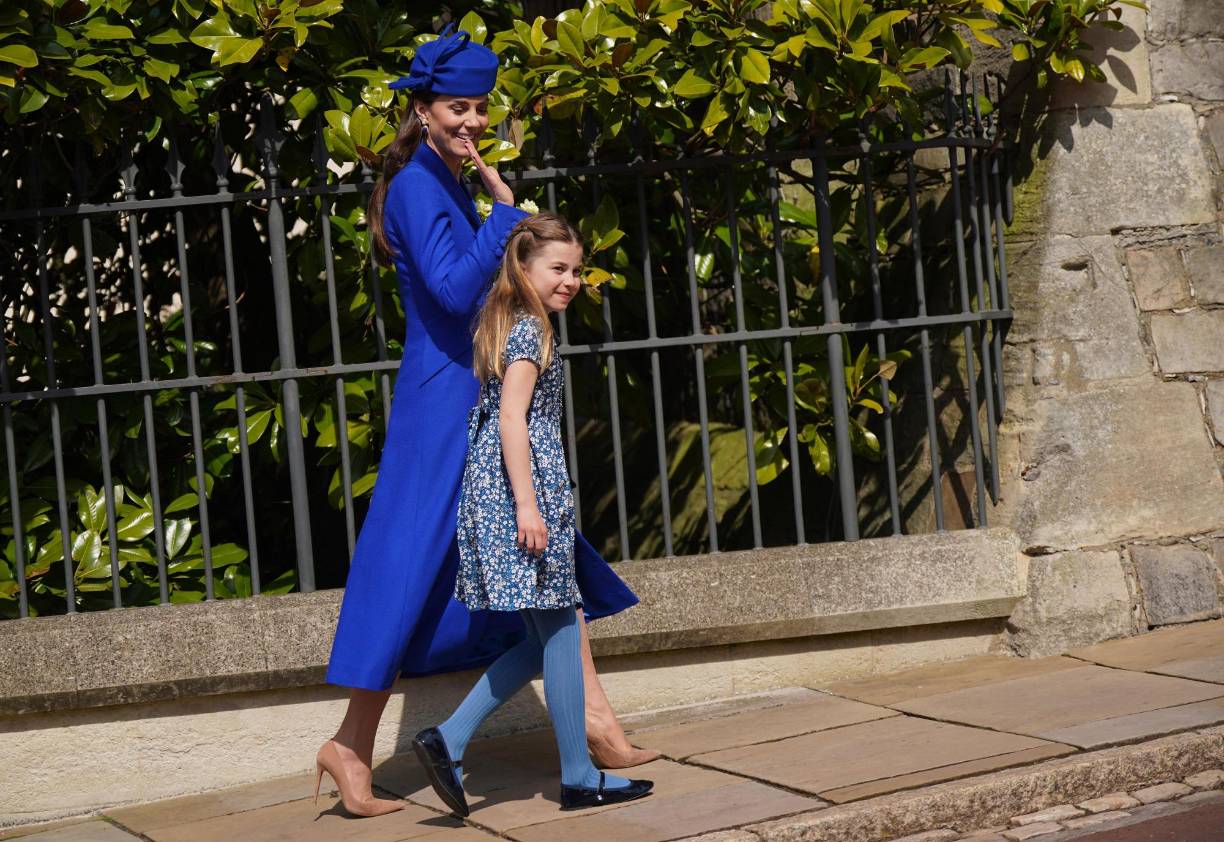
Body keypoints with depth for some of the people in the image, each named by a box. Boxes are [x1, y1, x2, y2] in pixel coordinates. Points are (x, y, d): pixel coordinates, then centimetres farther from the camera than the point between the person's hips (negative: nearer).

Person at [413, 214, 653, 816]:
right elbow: (513, 417, -19)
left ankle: (449, 740, 5)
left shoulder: (505, 324, 17)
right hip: (523, 483, -10)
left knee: (546, 635, 11)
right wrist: (527, 504, -21)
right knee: (559, 630, -2)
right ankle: (579, 778, 5)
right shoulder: (532, 329, -11)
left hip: (490, 491, 10)